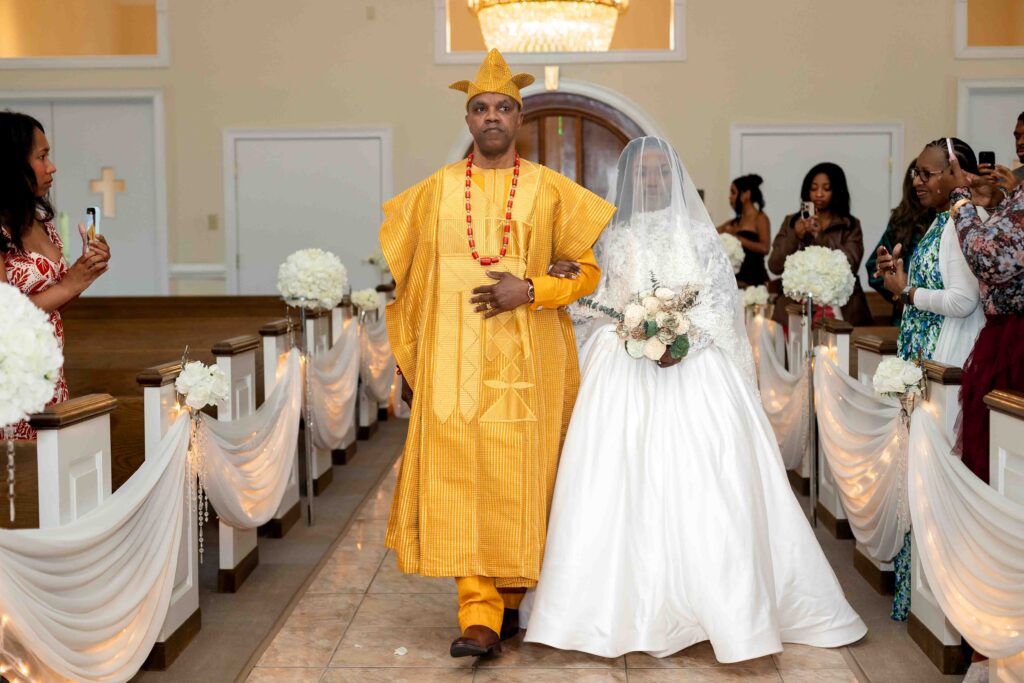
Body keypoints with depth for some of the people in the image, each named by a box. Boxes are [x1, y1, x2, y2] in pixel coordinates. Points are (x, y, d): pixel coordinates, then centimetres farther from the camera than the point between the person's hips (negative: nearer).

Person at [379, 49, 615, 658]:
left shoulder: (550, 190, 3)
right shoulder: (436, 190, 9)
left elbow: (593, 263, 3)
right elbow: (408, 275, 15)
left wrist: (530, 291, -10)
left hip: (525, 360, -1)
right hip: (453, 361, 1)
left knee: (517, 482, 2)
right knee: (461, 482, -5)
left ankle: (509, 600, 20)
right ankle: (480, 620, -4)